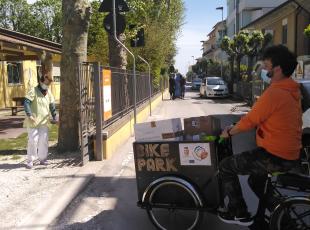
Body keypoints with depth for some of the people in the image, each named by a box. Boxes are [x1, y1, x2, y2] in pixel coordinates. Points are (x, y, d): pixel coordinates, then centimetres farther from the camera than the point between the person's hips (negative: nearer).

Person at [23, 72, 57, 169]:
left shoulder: (48, 92, 10)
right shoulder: (34, 91, -7)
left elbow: (52, 105, 14)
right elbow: (26, 103, -16)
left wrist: (54, 117, 8)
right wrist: (29, 115, -25)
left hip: (44, 121, 5)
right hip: (33, 121, -5)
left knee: (44, 141, 7)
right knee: (33, 141, -5)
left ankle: (43, 159, 19)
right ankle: (30, 161, 5)